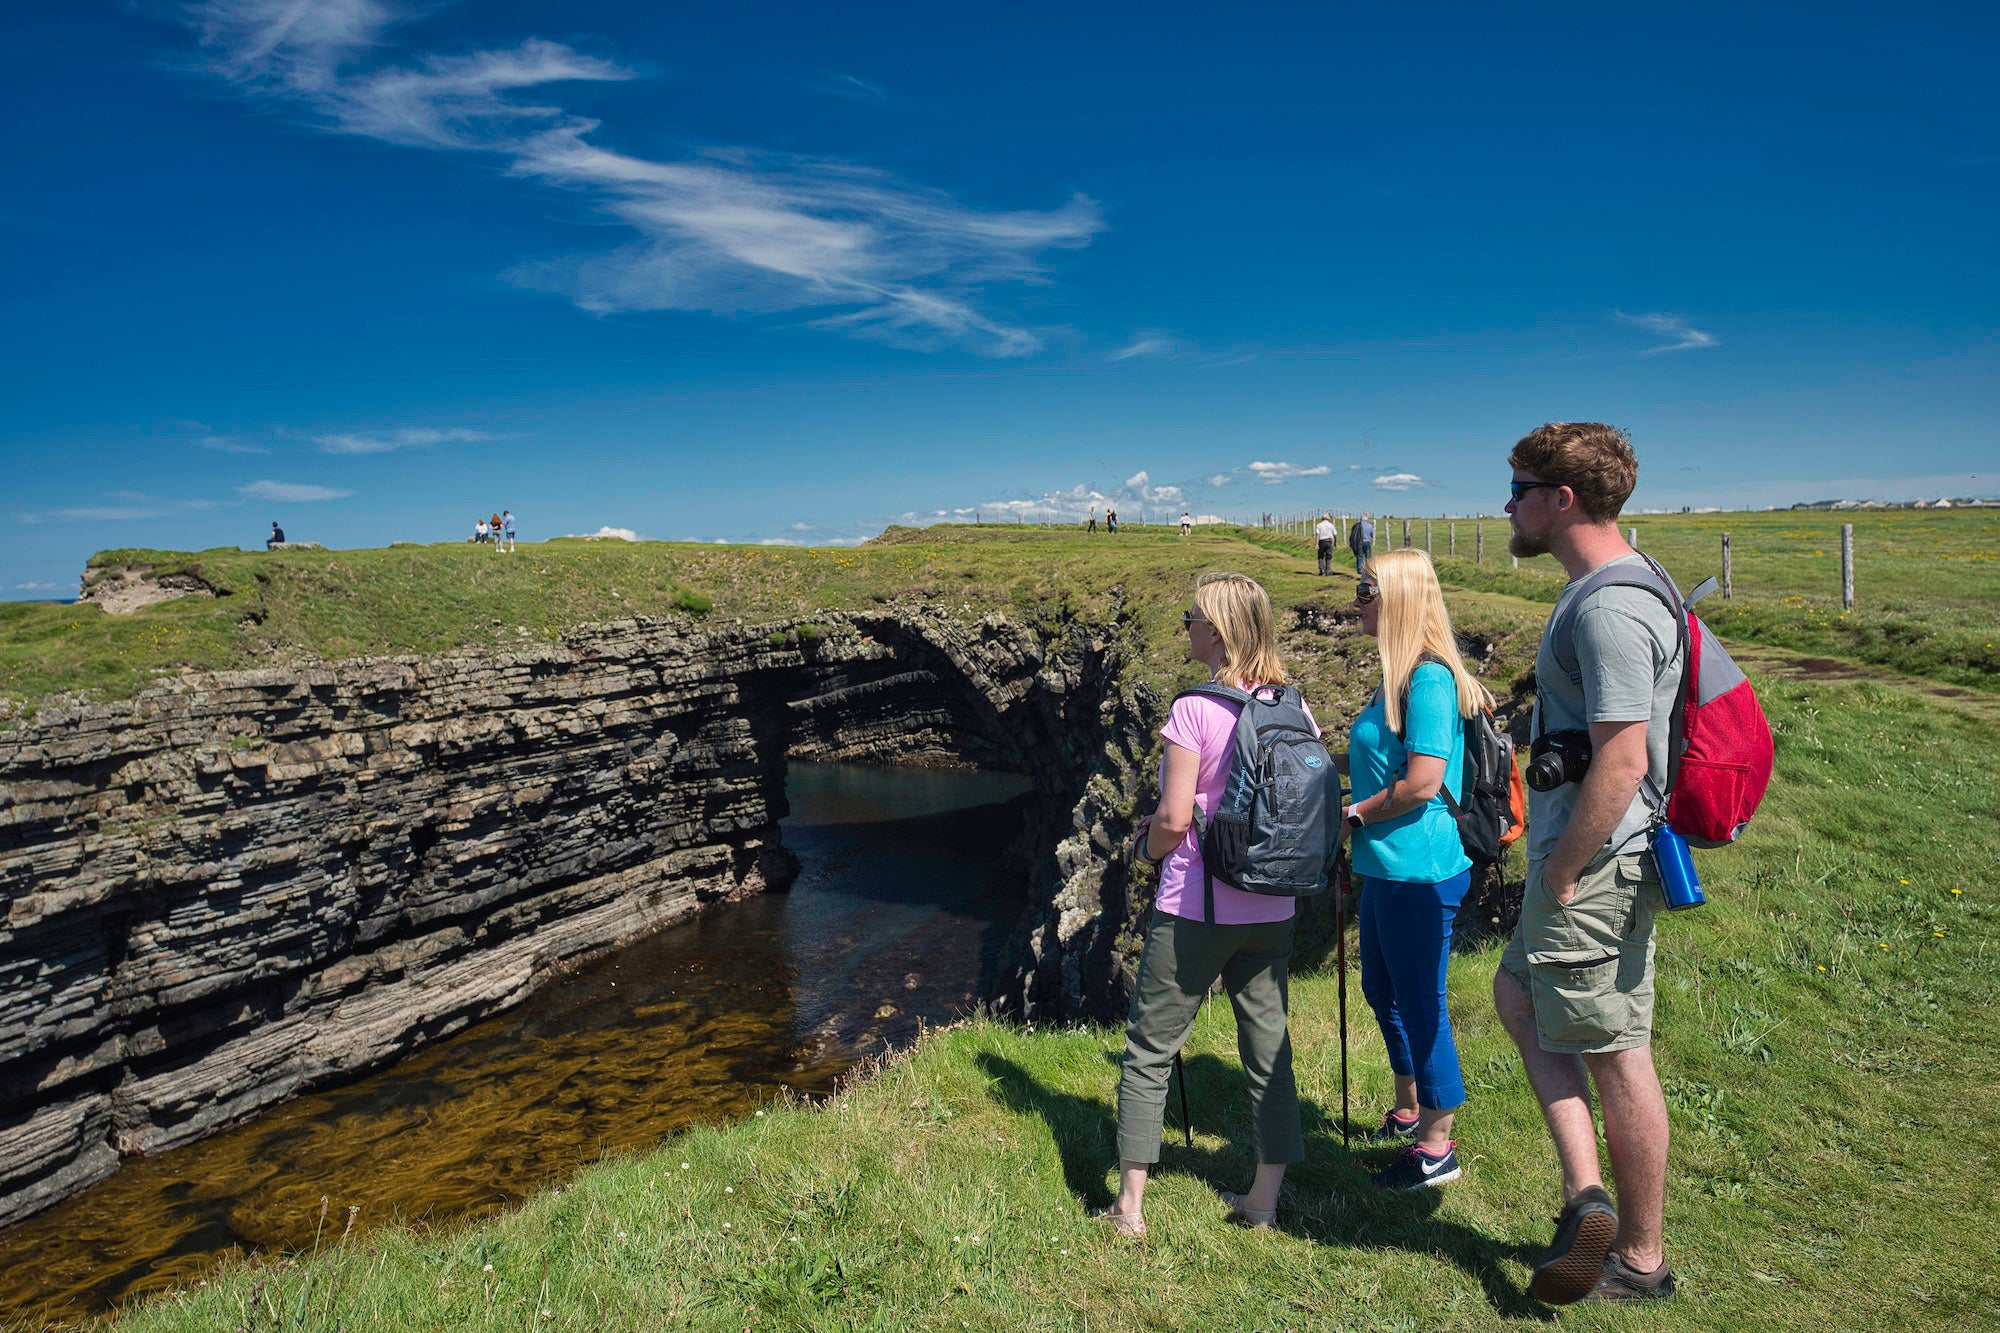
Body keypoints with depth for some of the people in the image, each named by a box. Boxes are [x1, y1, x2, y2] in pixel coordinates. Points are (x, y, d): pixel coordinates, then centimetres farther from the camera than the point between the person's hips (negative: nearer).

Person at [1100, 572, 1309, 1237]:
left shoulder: (1195, 709, -16)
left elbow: (1174, 820, -17)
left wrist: (1148, 846, 3)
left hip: (1195, 910, -6)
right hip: (1271, 909, 6)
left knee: (1149, 1050, 8)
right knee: (1269, 1044, 15)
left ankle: (1129, 1206, 15)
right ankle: (1264, 1200, 26)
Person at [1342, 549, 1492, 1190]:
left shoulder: (1430, 679, -19)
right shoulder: (1400, 678, 11)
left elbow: (1422, 781, -24)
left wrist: (1355, 815, -13)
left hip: (1420, 870, -10)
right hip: (1386, 866, 10)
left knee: (1420, 1003, 4)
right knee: (1382, 991, 23)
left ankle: (1436, 1148, 23)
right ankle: (1408, 1112, 43)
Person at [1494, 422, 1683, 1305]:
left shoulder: (1609, 608, -22)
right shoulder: (1615, 591, 11)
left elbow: (1620, 759, -26)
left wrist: (1562, 874, -18)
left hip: (1596, 868, -11)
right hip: (1588, 858, 11)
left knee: (1616, 1057, 4)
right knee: (1518, 995, 21)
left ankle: (1640, 1259, 23)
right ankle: (1586, 1192, 23)